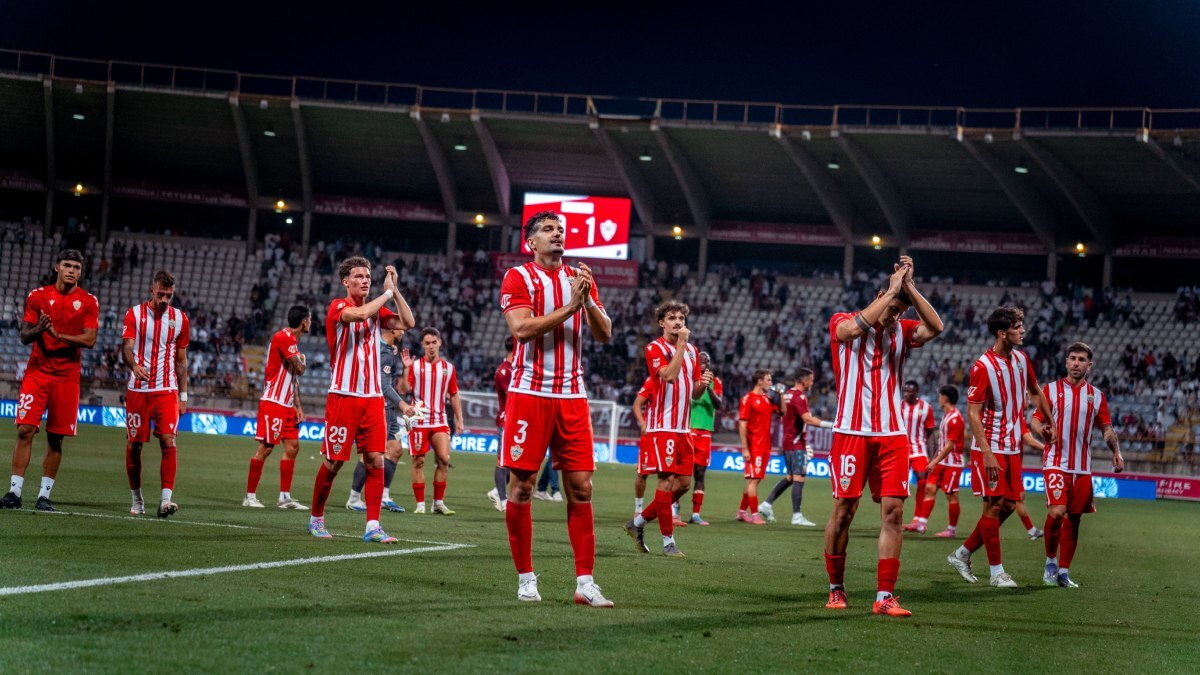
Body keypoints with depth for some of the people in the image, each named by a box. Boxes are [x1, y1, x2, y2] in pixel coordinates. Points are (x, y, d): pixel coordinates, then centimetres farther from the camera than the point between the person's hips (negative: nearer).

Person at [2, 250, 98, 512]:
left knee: (56, 439, 2)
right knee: (25, 430, -8)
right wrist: (39, 328, -18)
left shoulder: (88, 302, 2)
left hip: (67, 376, 0)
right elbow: (24, 336, 3)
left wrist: (59, 334, -18)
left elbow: (90, 340, -7)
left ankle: (44, 495, 9)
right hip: (37, 371, 0)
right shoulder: (37, 296, 5)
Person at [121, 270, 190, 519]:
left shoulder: (180, 319, 7)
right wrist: (134, 365, -35)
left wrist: (183, 395, 11)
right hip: (138, 389, -1)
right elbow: (127, 347, -12)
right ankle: (137, 500, 17)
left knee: (168, 442, -13)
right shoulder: (135, 314, 0)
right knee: (134, 445, 3)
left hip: (167, 391, 1)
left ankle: (166, 499, -16)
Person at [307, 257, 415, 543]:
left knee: (376, 460, -4)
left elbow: (407, 323, 3)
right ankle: (316, 519, 17)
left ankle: (372, 526, -3)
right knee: (333, 462, 1)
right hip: (343, 395, -5)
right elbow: (360, 314, -24)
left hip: (373, 397, 5)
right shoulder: (338, 306, -4)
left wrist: (395, 290, -1)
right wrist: (387, 293, -12)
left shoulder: (376, 310, 13)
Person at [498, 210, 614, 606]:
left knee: (581, 488, -1)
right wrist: (569, 307, -19)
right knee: (521, 485, -1)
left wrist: (588, 301, -10)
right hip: (530, 393, -4)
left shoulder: (580, 279, 13)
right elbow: (521, 328, -16)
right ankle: (526, 579, 8)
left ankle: (585, 583, 0)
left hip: (572, 397, 4)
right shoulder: (518, 277, -1)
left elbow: (605, 334, 7)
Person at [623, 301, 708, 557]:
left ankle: (638, 522, 19)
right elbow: (669, 375, -23)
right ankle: (668, 541, -4)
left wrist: (703, 384, -1)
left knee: (684, 483, 7)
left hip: (683, 427, 8)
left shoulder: (692, 351, 16)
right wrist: (681, 343, -19)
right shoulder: (655, 348, -5)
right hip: (663, 425, -8)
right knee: (668, 480, -10)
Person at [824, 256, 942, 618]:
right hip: (852, 432, -3)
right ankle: (836, 589, 16)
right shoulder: (842, 323, 1)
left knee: (893, 510, -6)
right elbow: (857, 326, -22)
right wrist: (893, 289, -15)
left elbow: (935, 327, -7)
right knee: (844, 510, 0)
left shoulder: (901, 330, 11)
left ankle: (885, 596, -5)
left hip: (892, 435, 3)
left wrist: (909, 287, -10)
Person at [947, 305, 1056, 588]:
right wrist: (987, 454, -24)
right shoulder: (982, 367, -16)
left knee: (1008, 506, 7)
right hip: (990, 448, -7)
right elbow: (973, 414, -18)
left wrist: (1049, 423, 27)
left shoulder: (1021, 360, 7)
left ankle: (962, 554, 19)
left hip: (1013, 448, 8)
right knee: (994, 505, -6)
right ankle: (997, 572, 2)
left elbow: (1035, 391, 26)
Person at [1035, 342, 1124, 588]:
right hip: (1056, 463, -3)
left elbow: (1106, 428, 12)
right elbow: (1037, 420, 3)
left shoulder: (1096, 395, 10)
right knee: (1057, 512, -19)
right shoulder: (1051, 389, 3)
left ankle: (1063, 572, 14)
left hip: (1082, 468, 3)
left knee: (1073, 519, 4)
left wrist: (1116, 451, -5)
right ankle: (1051, 562, 1)